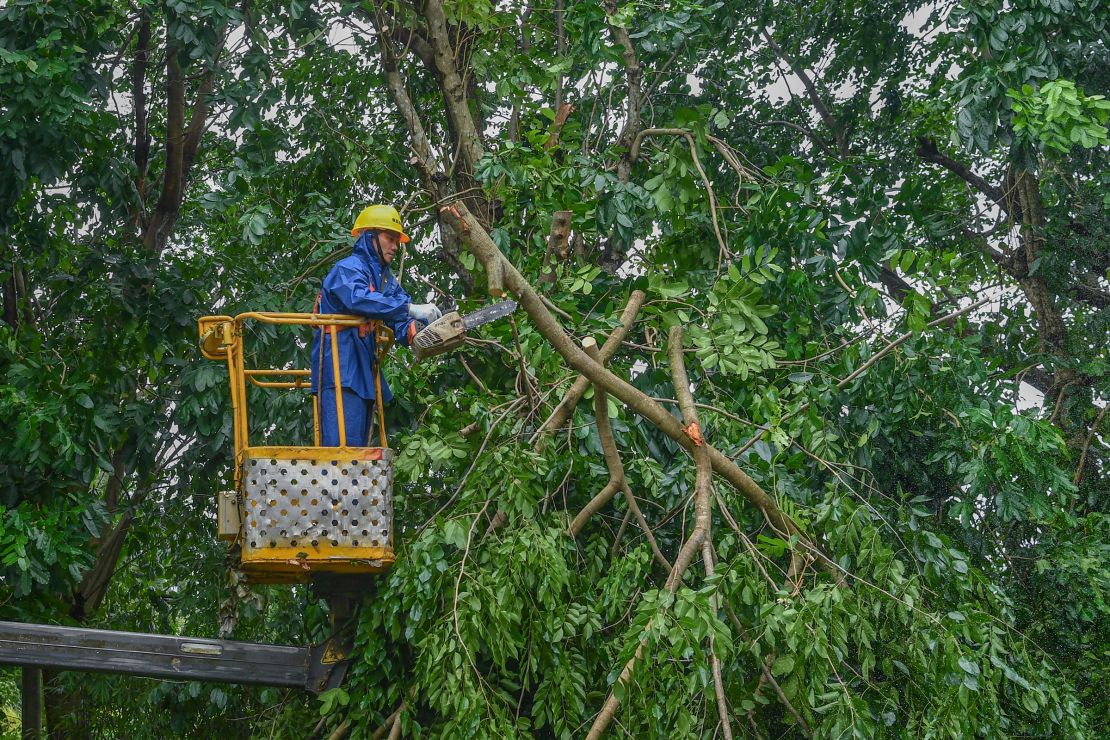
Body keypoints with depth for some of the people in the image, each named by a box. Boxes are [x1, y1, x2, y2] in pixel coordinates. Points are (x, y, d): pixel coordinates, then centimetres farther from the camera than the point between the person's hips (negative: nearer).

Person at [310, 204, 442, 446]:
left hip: (365, 373, 10)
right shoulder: (348, 269, -8)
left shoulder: (386, 280, 20)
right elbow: (358, 298, -30)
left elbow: (400, 324, 8)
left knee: (359, 444, 9)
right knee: (343, 443, -18)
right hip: (341, 369, -10)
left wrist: (416, 329, -17)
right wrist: (410, 308, -31)